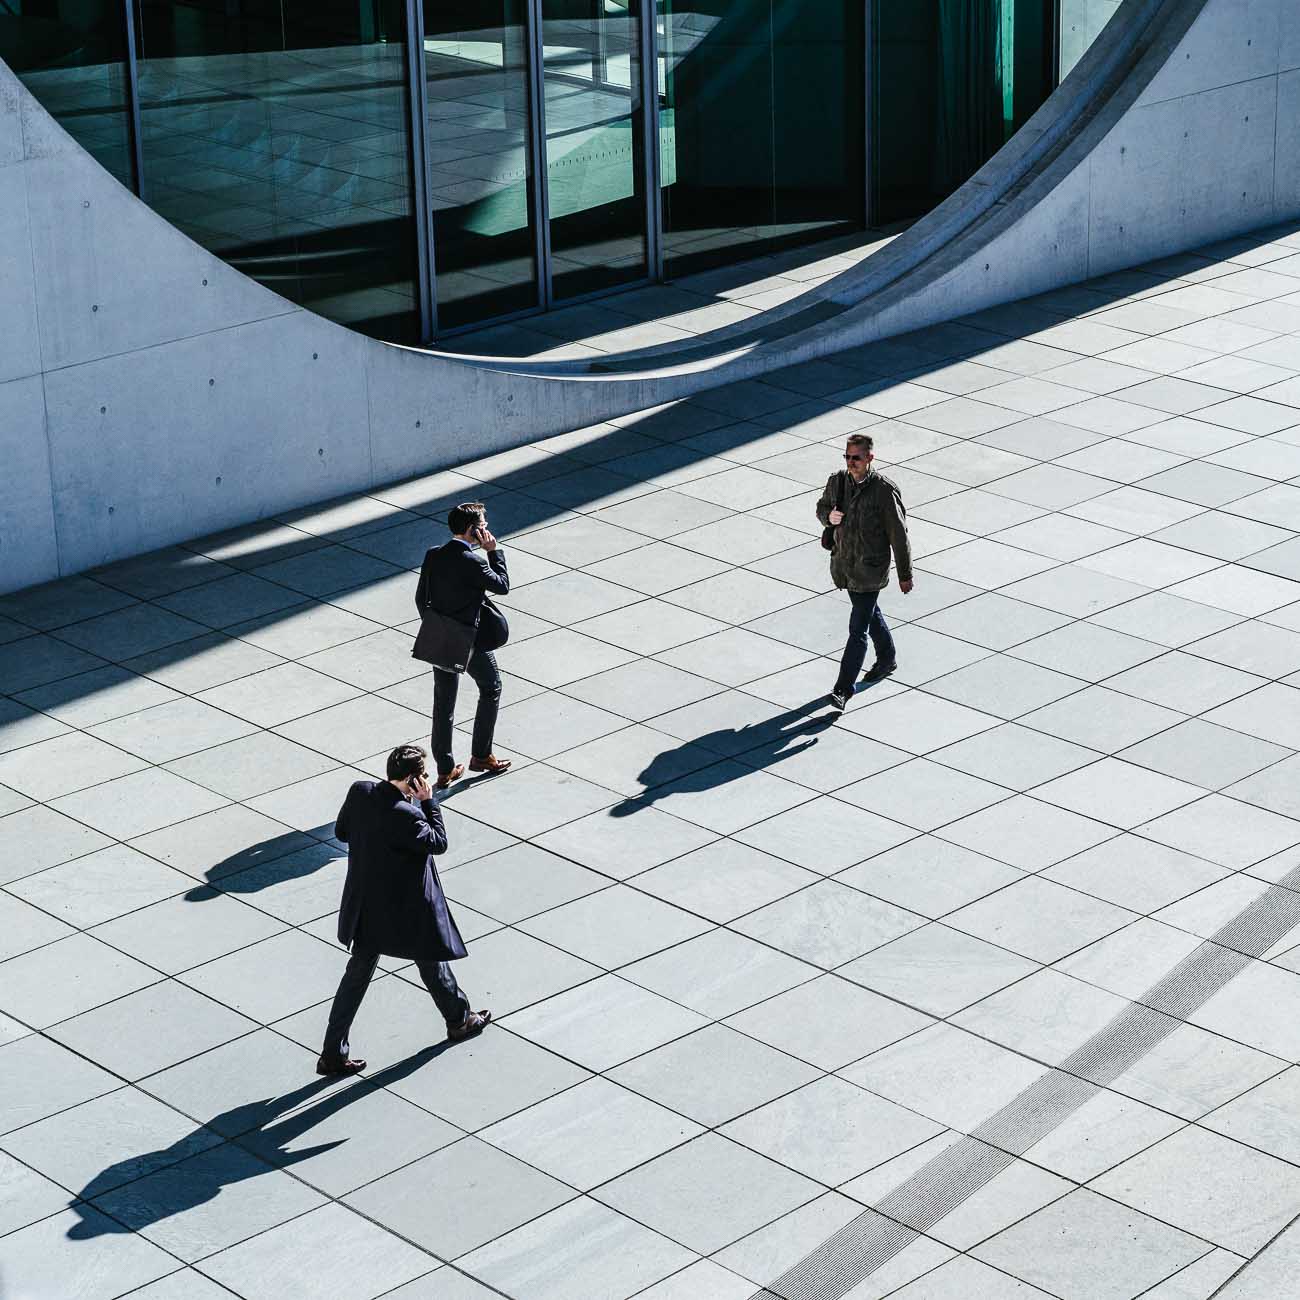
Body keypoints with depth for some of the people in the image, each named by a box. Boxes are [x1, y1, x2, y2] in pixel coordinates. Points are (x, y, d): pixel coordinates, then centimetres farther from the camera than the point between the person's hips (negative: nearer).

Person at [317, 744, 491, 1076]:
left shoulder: (360, 791, -10)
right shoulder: (404, 815, -31)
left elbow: (341, 831, 5)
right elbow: (438, 841, -16)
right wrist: (428, 801, -15)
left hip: (365, 908, 6)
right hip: (405, 911, -6)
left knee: (357, 974, 14)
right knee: (432, 962, 20)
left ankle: (333, 1054, 16)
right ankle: (459, 1020, 44)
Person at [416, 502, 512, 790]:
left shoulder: (433, 556, -3)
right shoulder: (472, 563, -22)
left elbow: (421, 598, 4)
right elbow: (502, 585, -10)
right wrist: (494, 551, -6)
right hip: (471, 641, -5)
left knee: (443, 702, 11)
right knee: (491, 689, 19)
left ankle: (445, 769, 16)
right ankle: (481, 756, 23)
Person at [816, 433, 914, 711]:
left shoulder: (884, 491, -19)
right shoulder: (837, 481, -3)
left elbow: (898, 535, -12)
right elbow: (822, 507, 15)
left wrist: (905, 574, -7)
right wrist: (829, 516, -11)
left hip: (871, 569, -6)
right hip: (844, 564, 6)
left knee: (858, 629, -7)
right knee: (871, 614, 26)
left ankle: (843, 688, -5)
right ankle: (887, 659, 48)